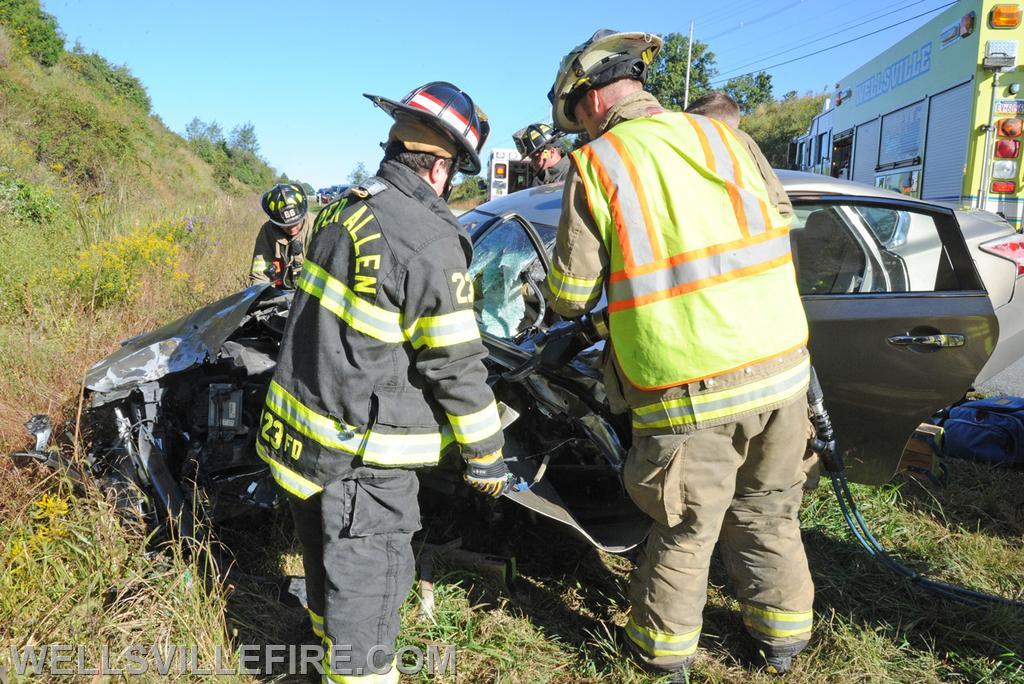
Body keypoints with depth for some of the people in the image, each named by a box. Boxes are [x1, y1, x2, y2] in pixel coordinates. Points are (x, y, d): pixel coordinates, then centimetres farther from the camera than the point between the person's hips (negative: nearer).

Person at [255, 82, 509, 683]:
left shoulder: (344, 208, 3)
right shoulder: (431, 244, -22)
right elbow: (456, 366, -19)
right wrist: (487, 456, -8)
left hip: (302, 429, 9)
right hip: (363, 456, -9)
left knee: (330, 570, 27)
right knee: (367, 586, 7)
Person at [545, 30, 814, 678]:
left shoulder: (596, 164, -6)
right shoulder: (725, 137, 8)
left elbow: (570, 294, -4)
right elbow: (779, 235, 16)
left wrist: (592, 312, 19)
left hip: (689, 391, -4)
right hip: (780, 366, 5)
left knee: (685, 529, 13)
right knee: (768, 514, 22)